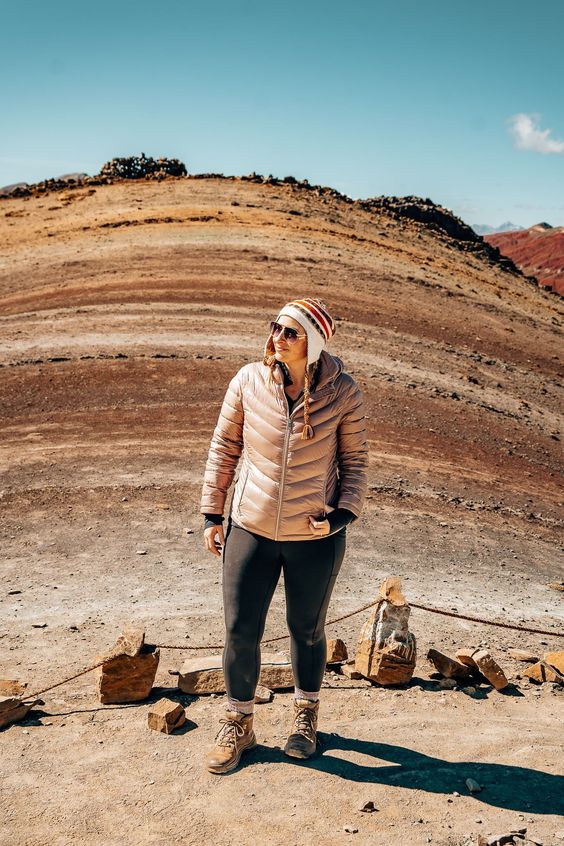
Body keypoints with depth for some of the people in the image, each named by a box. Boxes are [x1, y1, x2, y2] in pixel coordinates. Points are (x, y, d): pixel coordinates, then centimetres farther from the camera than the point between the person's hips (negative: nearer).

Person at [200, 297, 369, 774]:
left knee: (307, 631, 17)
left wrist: (344, 513, -13)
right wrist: (212, 514, 2)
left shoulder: (342, 393, -11)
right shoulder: (249, 381, -8)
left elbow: (355, 461, 0)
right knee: (240, 632, 7)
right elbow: (224, 448, 2)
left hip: (316, 538, -1)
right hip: (251, 531, 1)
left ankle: (306, 716, 43)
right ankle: (238, 725, 32)